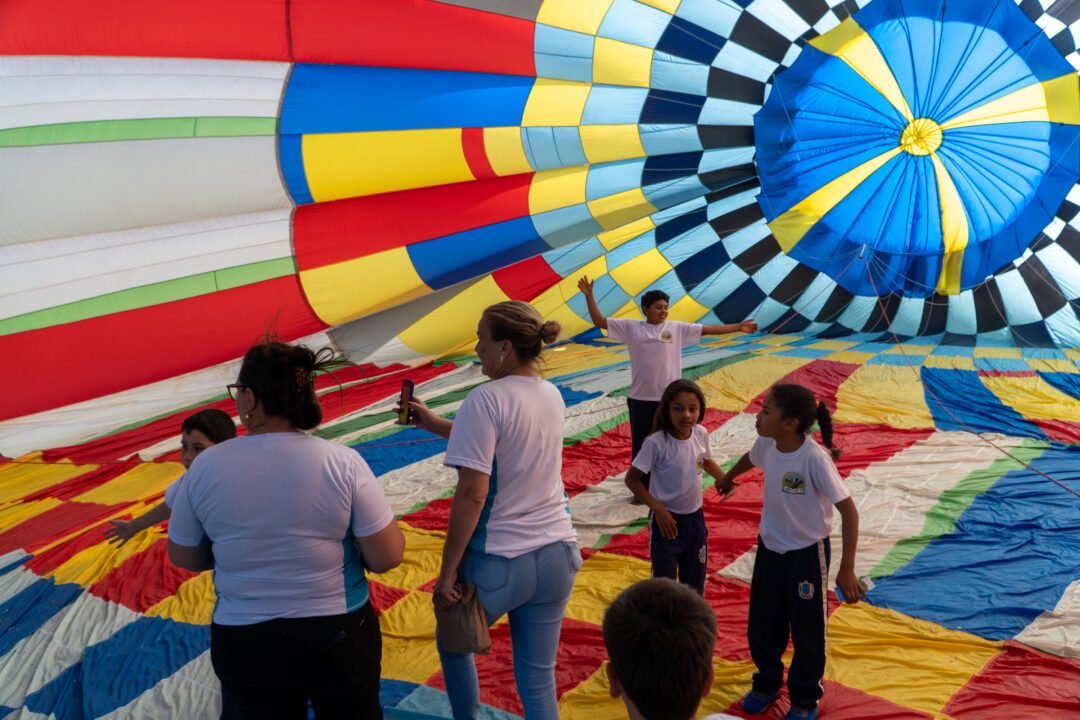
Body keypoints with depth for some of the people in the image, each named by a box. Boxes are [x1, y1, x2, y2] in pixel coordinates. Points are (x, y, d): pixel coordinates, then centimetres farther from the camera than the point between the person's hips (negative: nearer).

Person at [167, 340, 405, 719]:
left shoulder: (206, 466, -10)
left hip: (242, 640, 1)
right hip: (338, 633, -1)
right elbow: (387, 557, -13)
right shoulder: (342, 462, -16)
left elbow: (184, 557, 3)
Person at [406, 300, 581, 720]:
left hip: (498, 560, -6)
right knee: (538, 678, 14)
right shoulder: (552, 396, 5)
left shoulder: (486, 399, -17)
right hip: (556, 554, 6)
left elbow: (472, 493, -21)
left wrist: (448, 570, -14)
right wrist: (433, 424, 24)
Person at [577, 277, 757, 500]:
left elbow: (708, 329, 1)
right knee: (640, 446, 10)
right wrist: (589, 296, -9)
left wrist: (738, 327, -3)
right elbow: (600, 321, 0)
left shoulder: (677, 328, 1)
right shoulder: (631, 327, 0)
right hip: (640, 399, 0)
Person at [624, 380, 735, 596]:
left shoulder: (701, 434, -10)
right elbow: (632, 479, -18)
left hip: (695, 517, 5)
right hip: (667, 518, -5)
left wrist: (725, 479, -6)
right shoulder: (656, 442, -26)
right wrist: (658, 509, -22)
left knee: (695, 581, 21)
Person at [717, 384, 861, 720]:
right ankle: (767, 683, 43)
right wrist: (727, 477, 35)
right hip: (769, 547, 6)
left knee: (807, 631, 12)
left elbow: (849, 511, -24)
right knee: (762, 624, 19)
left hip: (807, 553, -5)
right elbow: (751, 458, 15)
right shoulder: (766, 445, -12)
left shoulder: (815, 458, -29)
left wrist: (847, 570, -23)